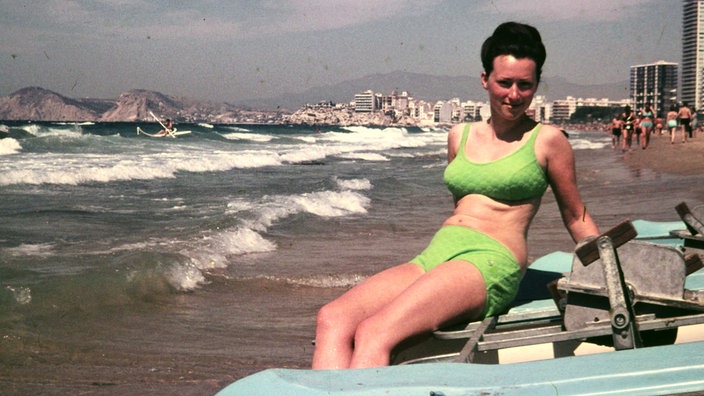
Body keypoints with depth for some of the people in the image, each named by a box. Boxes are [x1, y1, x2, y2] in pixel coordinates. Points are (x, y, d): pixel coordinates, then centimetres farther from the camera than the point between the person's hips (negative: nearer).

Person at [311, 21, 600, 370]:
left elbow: (576, 217, 16)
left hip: (490, 264, -6)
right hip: (432, 258, 6)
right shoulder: (460, 136, 20)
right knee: (332, 319, -23)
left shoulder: (547, 140, 6)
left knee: (374, 333, -32)